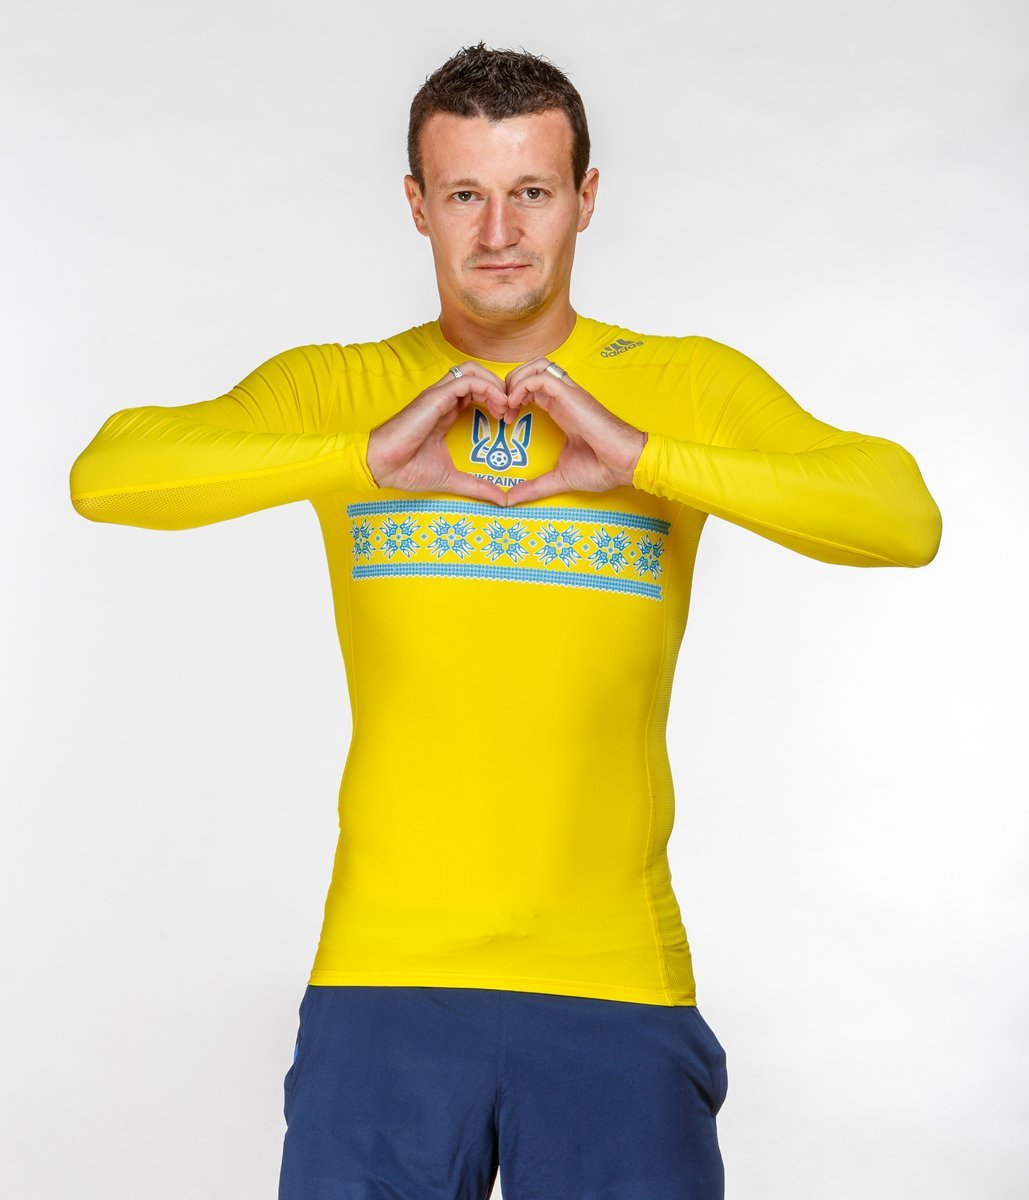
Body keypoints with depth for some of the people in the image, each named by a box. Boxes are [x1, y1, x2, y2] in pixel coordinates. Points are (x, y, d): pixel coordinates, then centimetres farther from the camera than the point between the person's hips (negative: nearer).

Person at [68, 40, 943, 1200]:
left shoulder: (690, 387, 3)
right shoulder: (336, 389, 4)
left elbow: (905, 519, -11)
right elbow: (105, 476, -10)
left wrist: (641, 454, -19)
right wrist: (363, 455, -19)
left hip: (616, 984, 0)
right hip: (381, 974, 1)